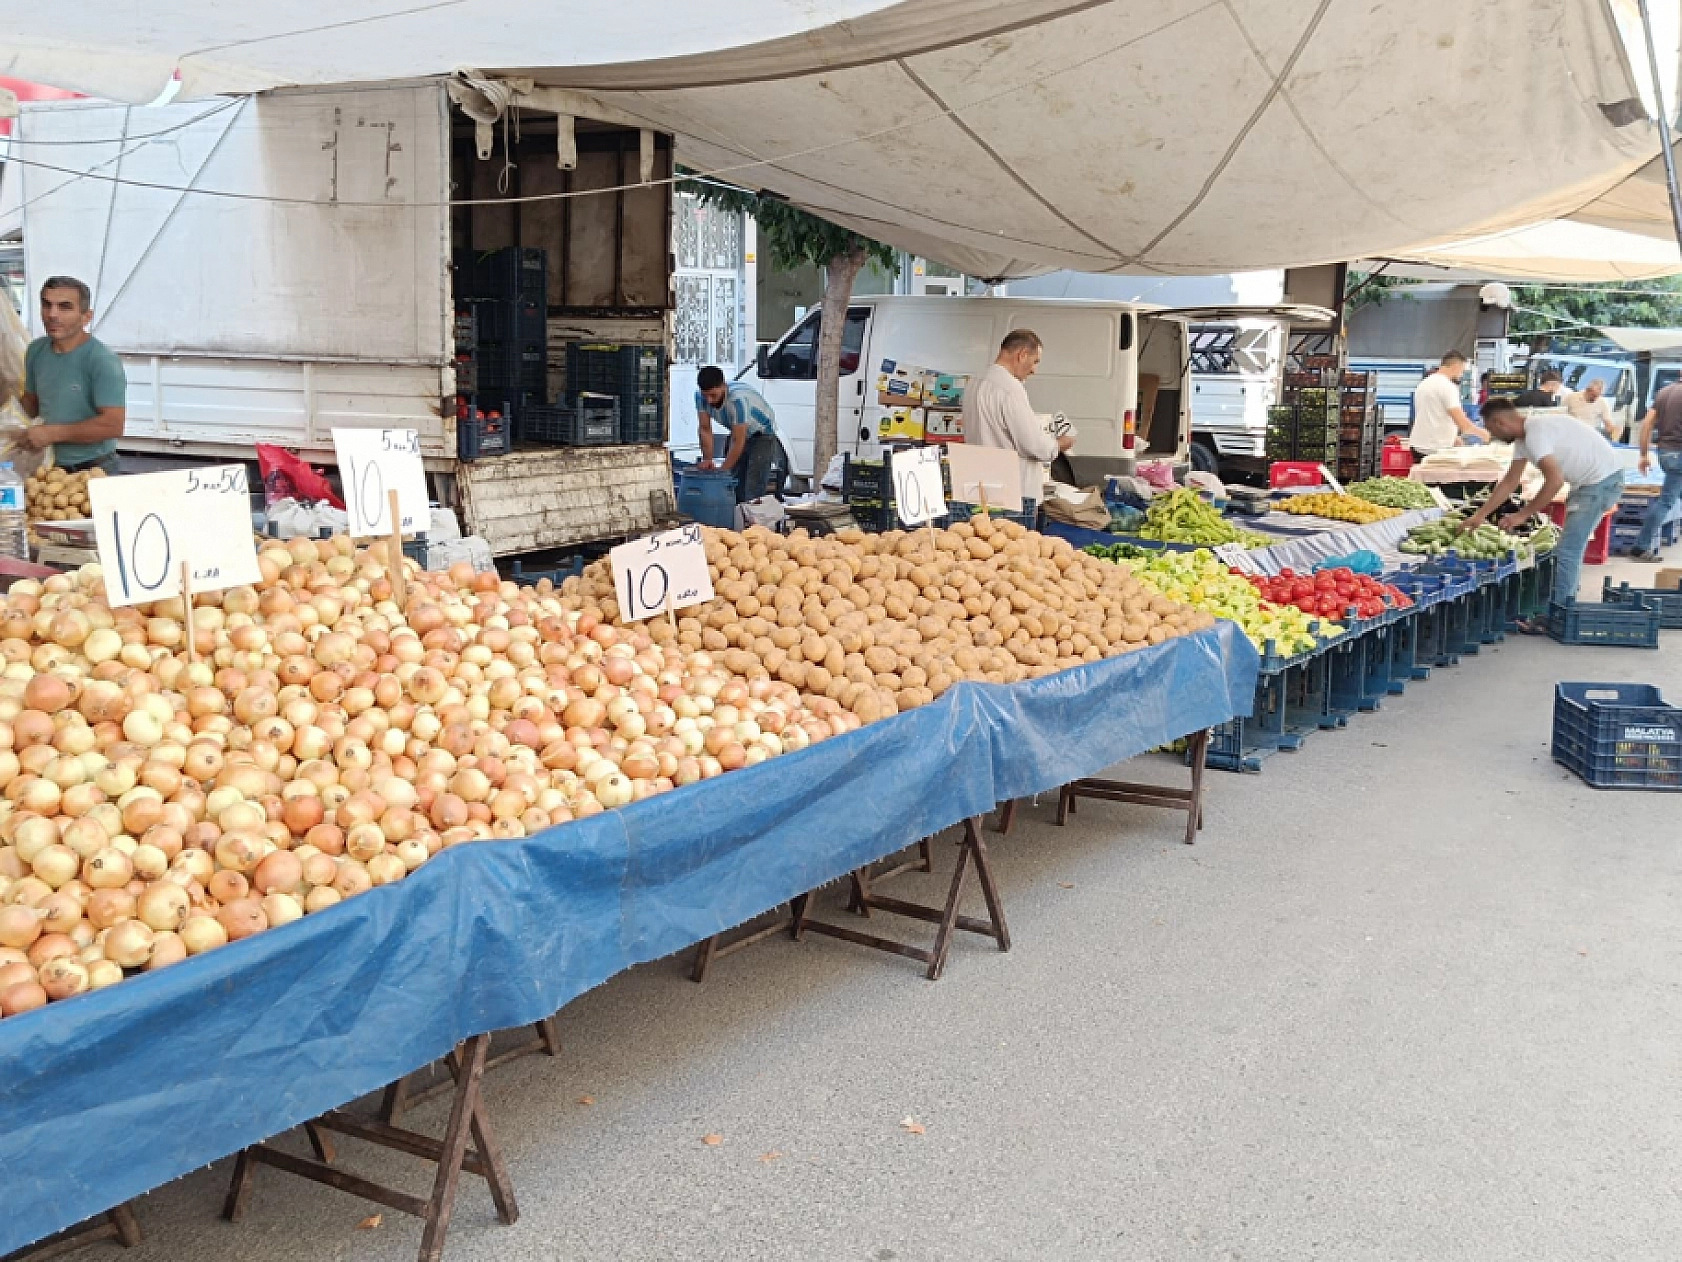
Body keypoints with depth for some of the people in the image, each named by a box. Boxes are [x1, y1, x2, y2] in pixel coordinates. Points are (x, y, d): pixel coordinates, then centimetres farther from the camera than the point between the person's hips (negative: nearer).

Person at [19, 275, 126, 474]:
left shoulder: (102, 360, -18)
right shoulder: (36, 351, 4)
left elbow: (114, 425, -24)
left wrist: (51, 432, -20)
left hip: (94, 471, -6)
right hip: (50, 468, 6)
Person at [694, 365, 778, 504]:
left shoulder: (737, 398, -39)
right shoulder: (700, 396, -20)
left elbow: (738, 442, -34)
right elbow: (705, 430, -12)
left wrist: (722, 471, -30)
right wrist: (707, 460, -22)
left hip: (762, 434, -6)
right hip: (737, 434, 6)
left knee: (752, 492, -17)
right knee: (733, 487, 2)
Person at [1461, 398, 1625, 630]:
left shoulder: (1535, 433, -23)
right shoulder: (1524, 436, 9)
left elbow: (1555, 480, -30)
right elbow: (1509, 482, 14)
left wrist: (1522, 515, -23)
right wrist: (1480, 515, 13)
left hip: (1603, 480, -11)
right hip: (1591, 480, 11)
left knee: (1568, 550, -8)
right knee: (1572, 547, 19)